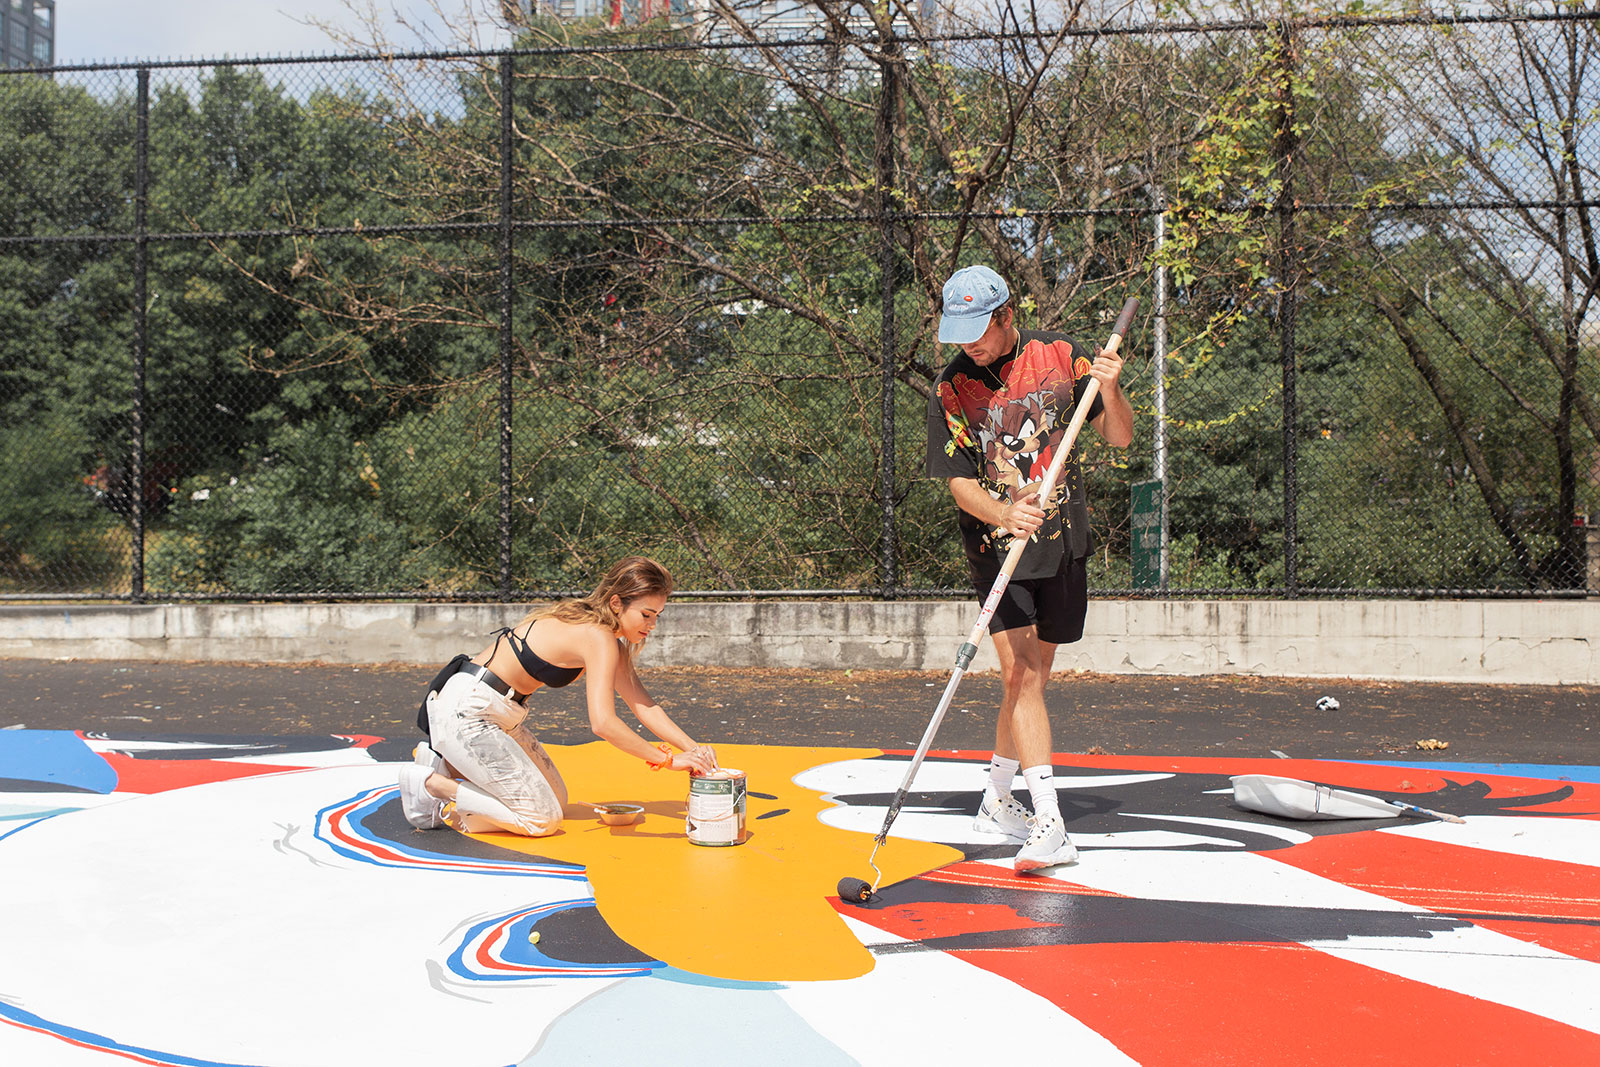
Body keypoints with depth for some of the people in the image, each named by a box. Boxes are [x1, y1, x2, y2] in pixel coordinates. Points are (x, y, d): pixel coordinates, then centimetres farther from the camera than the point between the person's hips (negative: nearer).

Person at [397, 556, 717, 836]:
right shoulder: (599, 638, -20)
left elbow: (642, 704, 8)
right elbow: (603, 723, -30)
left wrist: (693, 748, -4)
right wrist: (669, 760, -24)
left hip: (499, 715, 10)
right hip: (467, 712, -10)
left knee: (556, 798, 16)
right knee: (543, 820, -8)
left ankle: (445, 763, 15)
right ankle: (430, 783, -2)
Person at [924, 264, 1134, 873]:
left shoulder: (1060, 356, -1)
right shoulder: (951, 389, -6)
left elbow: (1119, 438, 1)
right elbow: (958, 480, -9)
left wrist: (1109, 391, -20)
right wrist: (1005, 515, -28)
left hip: (1063, 546, 3)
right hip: (997, 548, -2)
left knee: (1033, 675, 10)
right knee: (1020, 674, -14)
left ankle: (997, 800, 28)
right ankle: (1050, 827, -17)